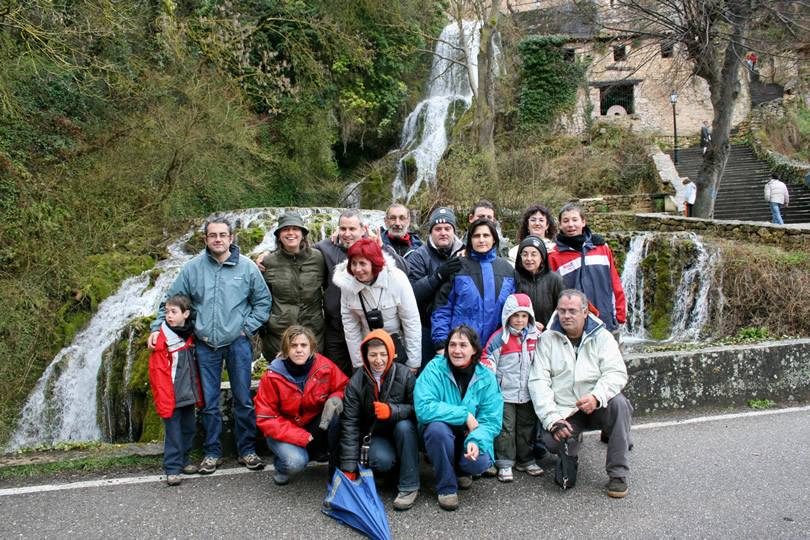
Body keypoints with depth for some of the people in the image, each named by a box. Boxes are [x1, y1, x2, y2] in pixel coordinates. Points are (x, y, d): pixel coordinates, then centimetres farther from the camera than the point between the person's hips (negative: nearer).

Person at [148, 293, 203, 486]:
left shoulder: (190, 335, 7)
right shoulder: (162, 340, -11)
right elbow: (158, 374, -12)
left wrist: (197, 393, 15)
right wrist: (164, 401, -16)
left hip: (189, 394, 6)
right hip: (171, 397, -6)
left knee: (189, 427, 14)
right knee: (173, 431, -2)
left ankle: (183, 461, 29)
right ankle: (172, 468, 8)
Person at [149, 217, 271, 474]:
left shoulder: (247, 267, 0)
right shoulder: (192, 268, 2)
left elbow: (263, 301, 7)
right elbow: (171, 300, 9)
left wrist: (248, 327, -2)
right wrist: (157, 327, -2)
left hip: (237, 344, -1)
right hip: (205, 345, 1)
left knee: (243, 400, 5)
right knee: (209, 402, 8)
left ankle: (247, 450, 19)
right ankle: (212, 452, 23)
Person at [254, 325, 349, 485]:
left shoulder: (324, 366, -13)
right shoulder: (272, 376, -17)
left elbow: (344, 387, 0)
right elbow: (265, 418, -14)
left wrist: (336, 398, -27)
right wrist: (299, 436, -23)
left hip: (315, 427, 2)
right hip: (284, 431, -2)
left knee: (336, 414, -28)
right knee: (295, 463, -32)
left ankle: (337, 469, -11)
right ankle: (281, 465, 8)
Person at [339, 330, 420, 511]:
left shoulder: (404, 375, -12)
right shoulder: (355, 383, -10)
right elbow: (349, 424, -10)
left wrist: (392, 411, -32)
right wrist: (349, 468, -14)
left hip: (403, 432, 0)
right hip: (374, 435, 0)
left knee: (404, 425, -34)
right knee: (382, 461, -31)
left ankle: (409, 487, -24)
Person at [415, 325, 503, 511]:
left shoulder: (486, 377, -6)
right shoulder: (435, 368, -14)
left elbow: (492, 420, -11)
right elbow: (423, 408, -27)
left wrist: (476, 441, -32)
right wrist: (465, 415, -26)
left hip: (469, 435, 2)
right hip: (440, 434, -1)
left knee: (480, 462, -28)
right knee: (437, 427, -35)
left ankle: (462, 470, 14)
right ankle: (446, 487, -10)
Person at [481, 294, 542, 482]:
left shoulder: (535, 337, 6)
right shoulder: (500, 338, -10)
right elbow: (488, 357, -7)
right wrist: (488, 367, -26)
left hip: (528, 394, 5)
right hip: (505, 394, -4)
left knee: (527, 428, 14)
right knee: (506, 429, 1)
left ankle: (526, 460, 28)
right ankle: (505, 463, 11)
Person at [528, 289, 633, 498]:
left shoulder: (601, 336, 5)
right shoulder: (547, 339, 5)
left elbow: (616, 373, -7)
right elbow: (538, 381, -3)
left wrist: (597, 396, -28)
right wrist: (551, 419, -15)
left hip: (597, 408, 1)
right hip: (563, 412, 0)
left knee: (618, 402, -31)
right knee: (552, 441, -28)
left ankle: (618, 473, -18)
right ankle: (573, 441, 12)